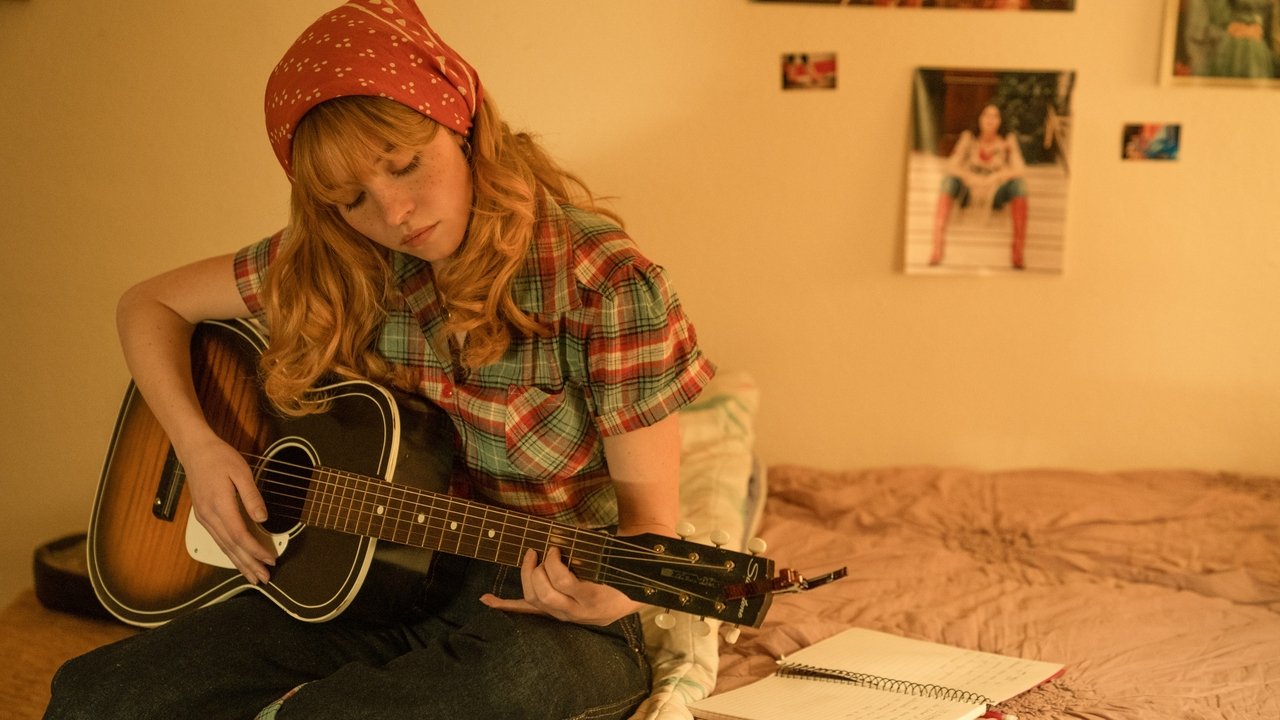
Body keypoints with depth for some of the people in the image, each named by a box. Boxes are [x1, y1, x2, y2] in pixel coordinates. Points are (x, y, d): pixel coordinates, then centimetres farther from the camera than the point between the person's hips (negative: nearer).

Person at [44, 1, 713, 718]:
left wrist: (611, 596, -34)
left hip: (537, 617, -3)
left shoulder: (605, 286, -15)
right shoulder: (338, 267, -1)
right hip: (380, 587, 4)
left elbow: (648, 514, -11)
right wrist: (197, 446, -4)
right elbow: (150, 304, 12)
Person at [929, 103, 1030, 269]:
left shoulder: (1008, 140, -9)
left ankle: (1019, 250, -33)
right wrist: (972, 178, -37)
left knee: (1019, 183, -29)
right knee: (949, 180, -30)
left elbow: (1019, 169, -18)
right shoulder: (968, 137, -10)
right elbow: (952, 166, -18)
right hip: (968, 192, 0)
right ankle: (937, 246, -37)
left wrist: (994, 178, -35)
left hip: (995, 195, 0)